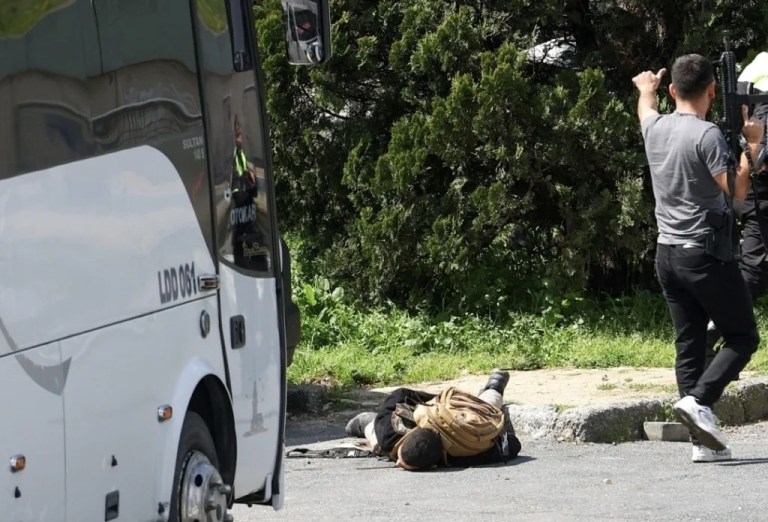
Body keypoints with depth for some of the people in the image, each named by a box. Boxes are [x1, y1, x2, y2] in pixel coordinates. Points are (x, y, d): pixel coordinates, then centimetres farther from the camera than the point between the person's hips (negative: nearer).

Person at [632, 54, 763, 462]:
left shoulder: (655, 129, 7)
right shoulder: (707, 136, -15)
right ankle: (698, 400, -18)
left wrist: (646, 88, 54)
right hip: (706, 252, -7)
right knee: (742, 337, 2)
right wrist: (752, 144, -7)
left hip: (667, 253, 7)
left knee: (688, 344, 7)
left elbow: (647, 110, 32)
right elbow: (737, 191, -17)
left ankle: (704, 441, 4)